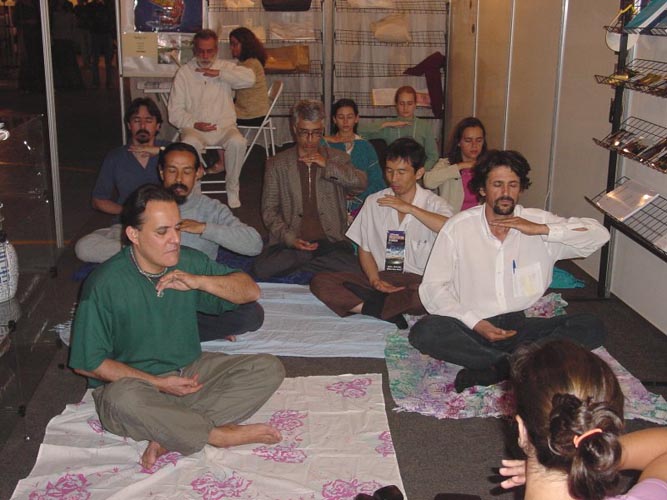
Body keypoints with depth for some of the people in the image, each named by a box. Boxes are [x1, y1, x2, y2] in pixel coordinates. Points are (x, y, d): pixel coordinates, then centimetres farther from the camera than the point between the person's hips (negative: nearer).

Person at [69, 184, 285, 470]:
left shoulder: (188, 262, -1)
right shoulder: (105, 284, -15)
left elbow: (251, 291, 1)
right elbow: (87, 362, -12)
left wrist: (199, 282, -16)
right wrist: (157, 383, -16)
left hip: (190, 372, 5)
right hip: (132, 381, -5)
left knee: (269, 368, -13)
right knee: (122, 400, -40)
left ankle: (170, 435, -24)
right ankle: (219, 434, -20)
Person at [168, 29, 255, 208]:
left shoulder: (225, 67, 11)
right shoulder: (184, 73, 8)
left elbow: (249, 79, -10)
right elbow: (175, 111, 3)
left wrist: (219, 73, -13)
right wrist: (195, 124, -14)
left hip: (224, 127, 1)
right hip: (194, 128, -1)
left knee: (238, 142, -32)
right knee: (189, 144, -35)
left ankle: (232, 189, -12)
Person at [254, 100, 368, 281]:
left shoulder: (337, 159, 14)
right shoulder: (277, 164, 10)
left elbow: (361, 184, -2)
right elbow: (269, 210, 6)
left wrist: (327, 166, -10)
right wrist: (290, 239, -9)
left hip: (330, 241, 1)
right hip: (290, 242, 0)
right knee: (262, 270, -29)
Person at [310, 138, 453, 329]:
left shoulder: (433, 203, 2)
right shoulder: (373, 202, 11)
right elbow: (365, 250, 12)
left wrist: (410, 208, -18)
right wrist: (375, 280, -7)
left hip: (419, 281, -3)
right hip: (381, 278, 3)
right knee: (320, 282, -19)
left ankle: (374, 305, -28)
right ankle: (388, 311, -29)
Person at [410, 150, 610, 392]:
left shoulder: (538, 221, 4)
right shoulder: (458, 227, -1)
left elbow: (600, 234, -3)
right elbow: (432, 288, -4)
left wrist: (542, 230, -14)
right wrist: (475, 323, -16)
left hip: (521, 325, 2)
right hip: (472, 328, -2)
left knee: (592, 327, -19)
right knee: (424, 331, -32)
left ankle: (495, 369, -27)